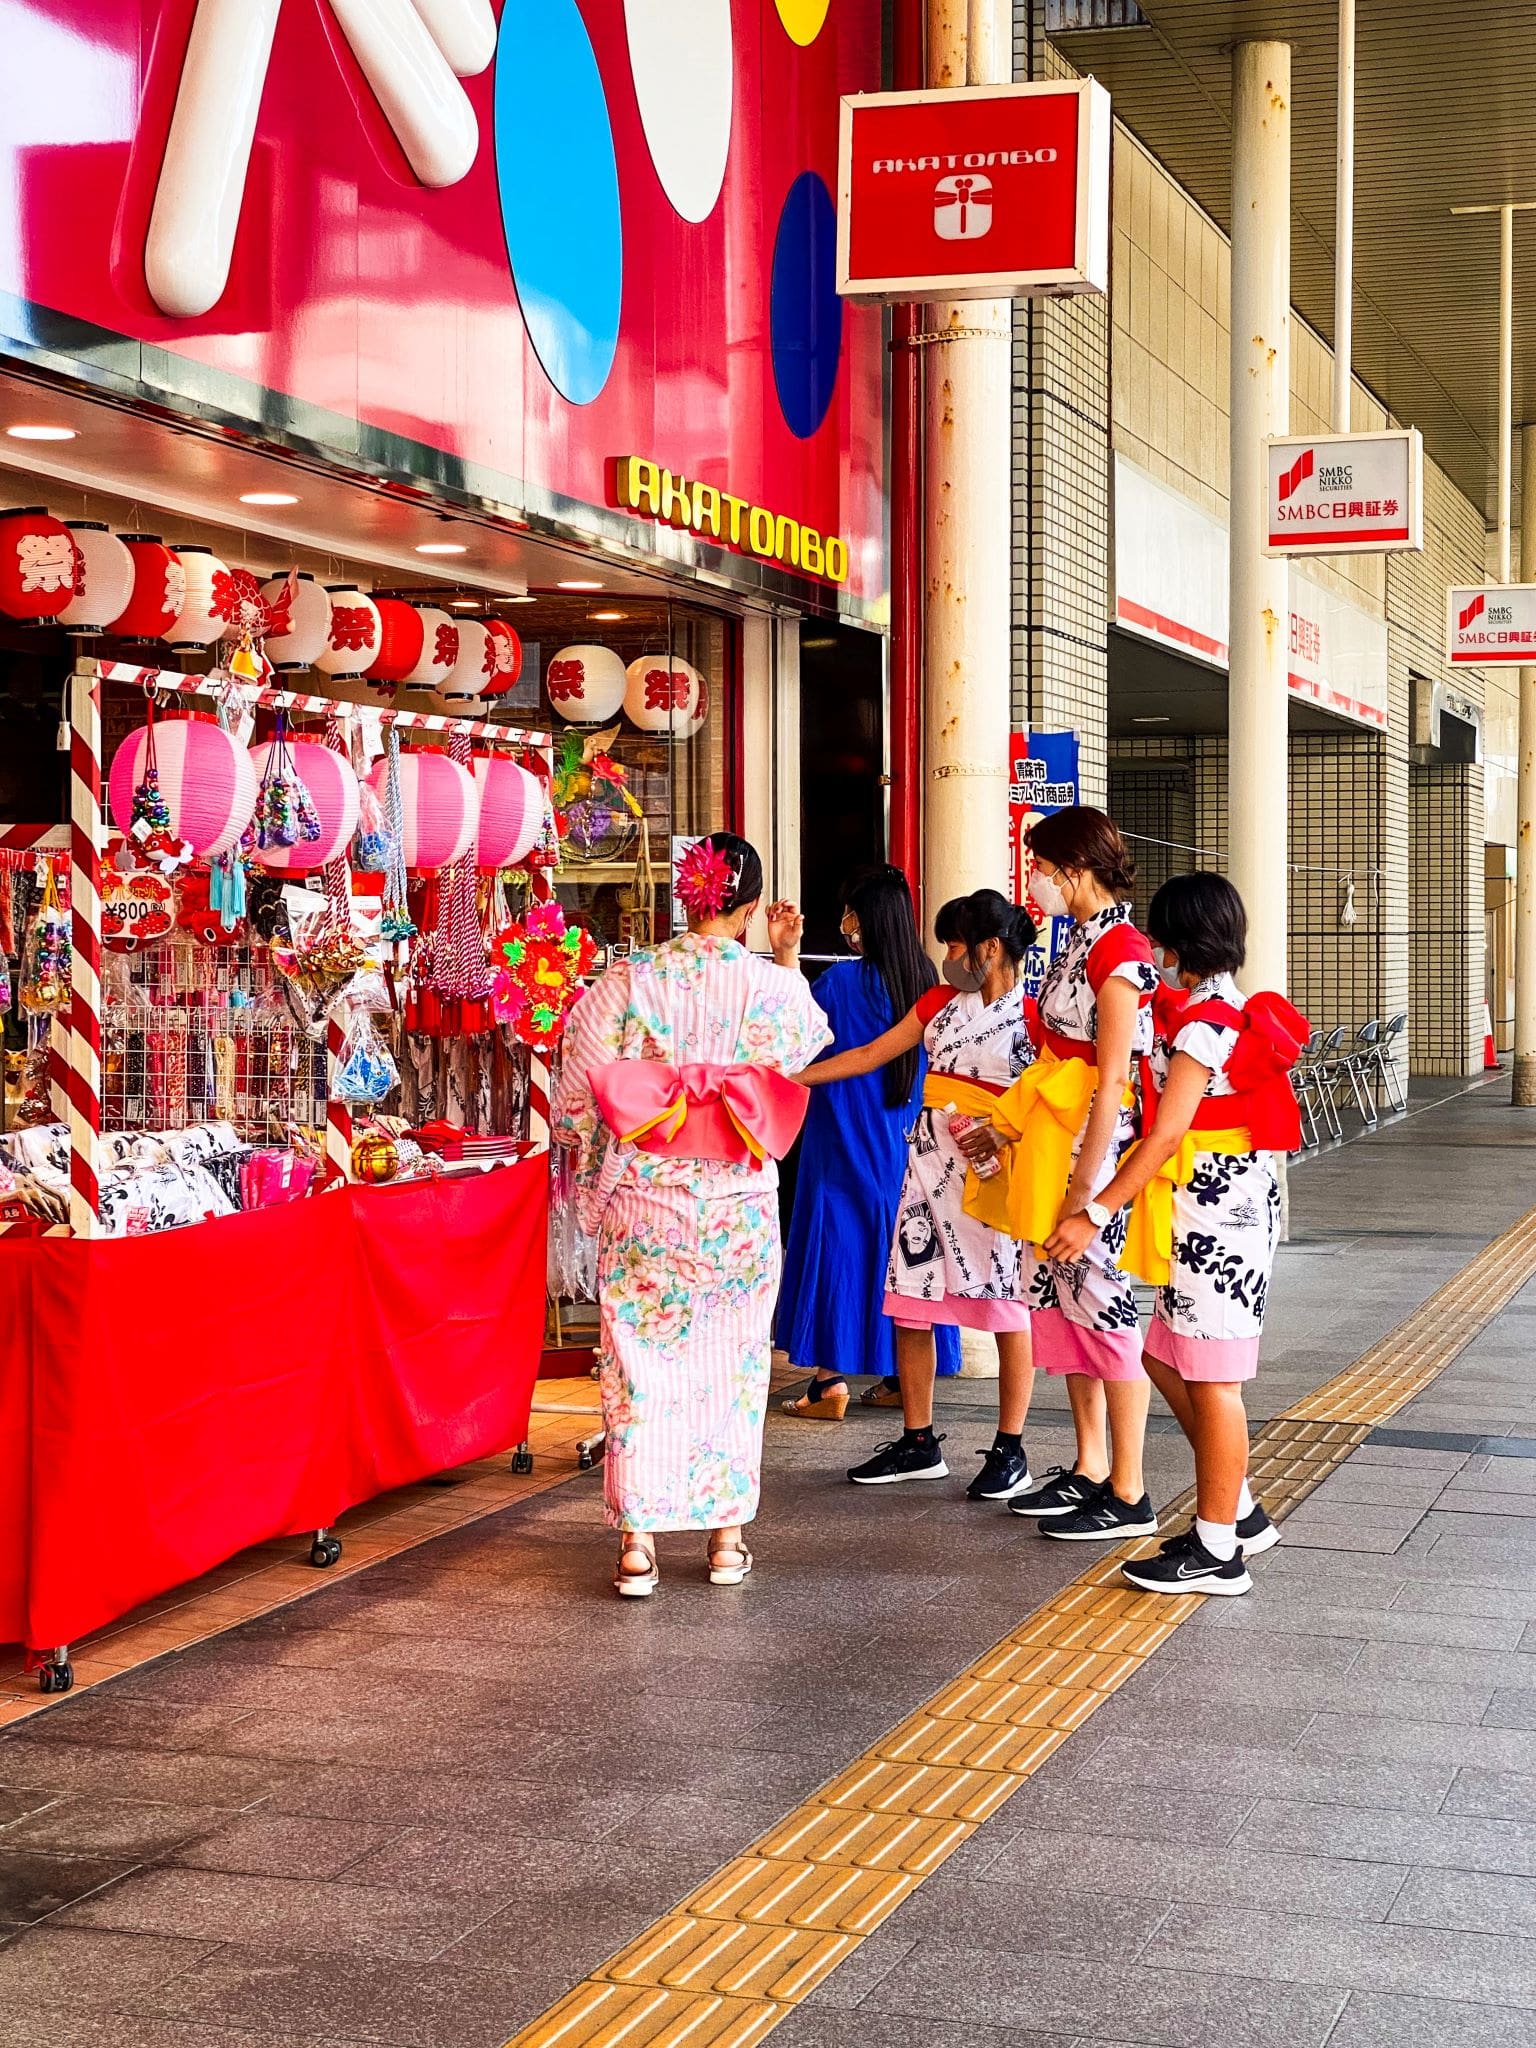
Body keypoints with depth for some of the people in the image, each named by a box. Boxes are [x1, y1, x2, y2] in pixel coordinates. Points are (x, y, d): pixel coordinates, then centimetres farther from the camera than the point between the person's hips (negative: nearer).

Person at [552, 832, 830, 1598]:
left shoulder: (626, 982, -8)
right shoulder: (770, 986, -7)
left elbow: (574, 1101, -3)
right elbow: (811, 1039, 17)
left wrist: (598, 1163, 14)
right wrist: (789, 957, 26)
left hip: (644, 1204, 0)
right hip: (740, 1207, 1)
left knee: (641, 1365, 6)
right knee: (733, 1363, 13)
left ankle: (637, 1542, 5)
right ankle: (727, 1538, 19)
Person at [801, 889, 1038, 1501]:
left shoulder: (1032, 1016, -6)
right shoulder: (941, 1003, 13)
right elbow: (869, 1055, 17)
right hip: (929, 1164, 7)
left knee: (1007, 1314, -1)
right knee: (909, 1307, 6)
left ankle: (1010, 1451, 9)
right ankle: (918, 1444, 16)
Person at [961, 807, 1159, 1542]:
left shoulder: (1119, 951, -16)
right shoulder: (1079, 942, 13)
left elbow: (1112, 1081, -19)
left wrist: (1083, 1187, -21)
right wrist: (1007, 1128, 15)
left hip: (1097, 1151, -9)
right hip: (1053, 1146, 9)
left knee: (1101, 1303, -3)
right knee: (1062, 1300, 14)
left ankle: (1128, 1497, 5)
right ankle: (1089, 1471, 25)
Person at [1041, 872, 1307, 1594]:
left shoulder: (1202, 1024, -16)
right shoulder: (1226, 1010, 14)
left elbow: (1166, 1135, -21)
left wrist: (1095, 1214, -19)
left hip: (1213, 1211, -10)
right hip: (1217, 1208, 10)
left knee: (1211, 1379, -3)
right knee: (1166, 1359, 16)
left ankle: (1217, 1550, 6)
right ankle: (1238, 1512, 24)